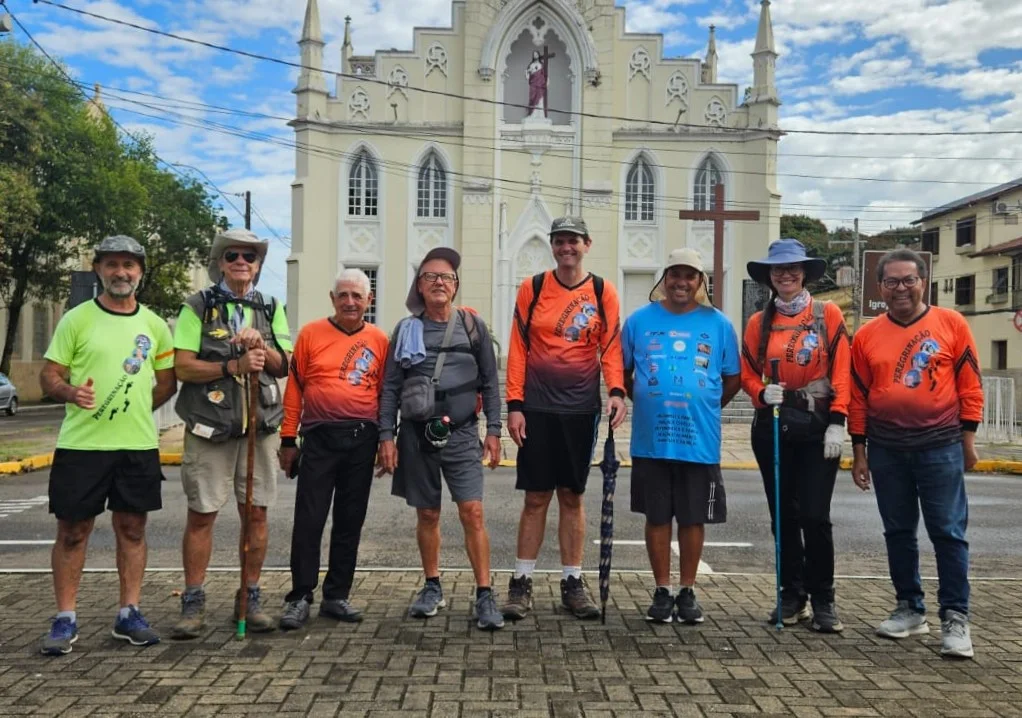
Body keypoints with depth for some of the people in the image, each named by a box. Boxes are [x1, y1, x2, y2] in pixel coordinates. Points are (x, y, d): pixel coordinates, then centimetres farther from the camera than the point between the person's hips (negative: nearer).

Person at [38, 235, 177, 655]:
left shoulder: (155, 325, 8)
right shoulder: (76, 319, 0)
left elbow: (168, 383, 15)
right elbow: (48, 377, 0)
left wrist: (136, 410, 2)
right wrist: (71, 392, -20)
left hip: (139, 445, 2)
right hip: (80, 444, -2)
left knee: (132, 529, 8)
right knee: (72, 531, 5)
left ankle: (129, 615, 20)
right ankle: (65, 620, 17)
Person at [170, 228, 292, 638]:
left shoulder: (271, 309, 13)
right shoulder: (198, 307, 3)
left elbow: (284, 366, 6)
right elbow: (183, 366, -6)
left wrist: (261, 346, -12)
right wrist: (234, 366, -16)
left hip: (260, 426, 3)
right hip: (209, 427, -2)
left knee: (256, 513, 5)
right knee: (201, 515, 2)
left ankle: (250, 599, 17)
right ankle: (193, 604, 13)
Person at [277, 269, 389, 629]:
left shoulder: (379, 340, 6)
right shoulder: (311, 334, 2)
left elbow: (385, 393, 8)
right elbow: (294, 387, 3)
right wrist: (288, 438, 1)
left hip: (362, 439, 2)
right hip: (319, 437, -2)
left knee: (350, 521, 9)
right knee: (308, 520, -1)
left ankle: (337, 596, 20)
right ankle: (299, 597, 11)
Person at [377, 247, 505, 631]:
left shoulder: (472, 325, 5)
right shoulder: (407, 329, 7)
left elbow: (490, 381, 5)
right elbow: (390, 387, 5)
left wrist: (493, 430, -1)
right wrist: (387, 436, -2)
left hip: (460, 433, -1)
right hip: (416, 434, 2)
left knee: (472, 512, -10)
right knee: (427, 514, 11)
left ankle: (485, 595, -2)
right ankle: (433, 588, 26)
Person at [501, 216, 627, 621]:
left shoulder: (603, 293, 4)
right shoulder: (532, 289, 2)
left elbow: (611, 347, 3)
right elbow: (518, 349, 1)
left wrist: (616, 391, -13)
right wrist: (514, 405, -5)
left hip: (581, 409, 1)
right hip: (537, 409, -1)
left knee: (572, 497, 9)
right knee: (536, 497, 3)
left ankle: (572, 581, 19)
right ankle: (521, 582, 14)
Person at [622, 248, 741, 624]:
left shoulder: (718, 323, 4)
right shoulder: (640, 320, 4)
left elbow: (733, 378, 11)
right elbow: (623, 372, 12)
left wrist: (705, 408, 4)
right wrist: (645, 404, 4)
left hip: (700, 440, 0)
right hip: (651, 439, 0)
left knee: (694, 518, 8)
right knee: (657, 517, 8)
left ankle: (688, 592, 24)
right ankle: (662, 592, 21)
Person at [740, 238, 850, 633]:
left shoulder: (828, 314, 0)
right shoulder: (759, 322, 8)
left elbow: (841, 371, -4)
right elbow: (747, 373, 9)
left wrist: (837, 422, -11)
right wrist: (762, 393, -12)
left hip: (817, 425, -3)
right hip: (772, 425, 3)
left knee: (814, 515, -5)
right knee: (783, 514, 9)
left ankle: (823, 601, 10)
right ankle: (792, 596, 21)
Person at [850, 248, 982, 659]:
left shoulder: (951, 324, 0)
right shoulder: (867, 336, 5)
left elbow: (970, 385, 1)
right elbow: (859, 397, 6)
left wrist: (968, 440, -3)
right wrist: (859, 453, 5)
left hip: (940, 446, -2)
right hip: (886, 450, 3)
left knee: (948, 532, -1)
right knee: (898, 532, 11)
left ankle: (955, 618, 8)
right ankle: (910, 609, 24)